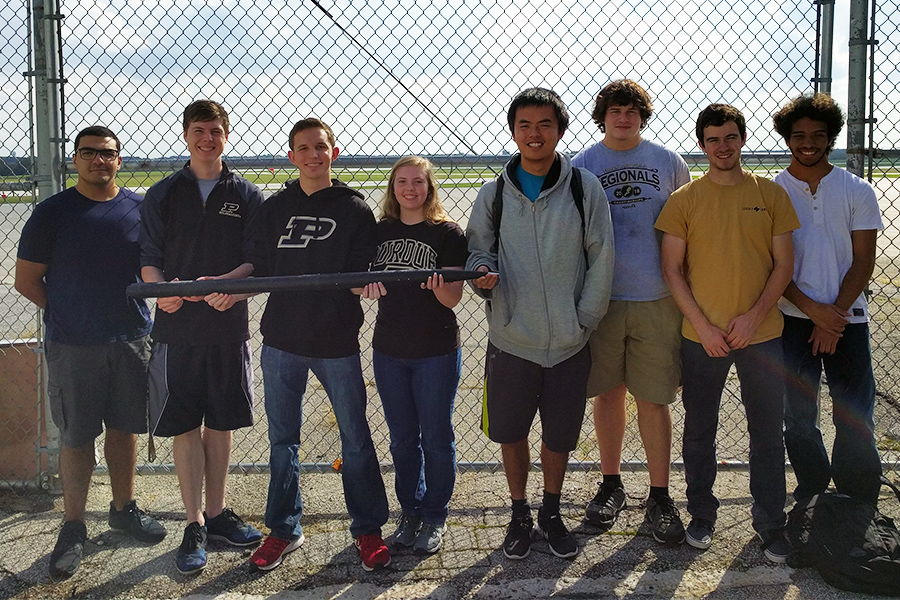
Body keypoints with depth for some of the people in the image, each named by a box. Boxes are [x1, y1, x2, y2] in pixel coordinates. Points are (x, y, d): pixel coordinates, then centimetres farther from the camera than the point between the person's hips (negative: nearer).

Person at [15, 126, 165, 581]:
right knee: (76, 437, 3)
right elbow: (26, 280, 1)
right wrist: (69, 312, 1)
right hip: (72, 346, -3)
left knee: (125, 428, 13)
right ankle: (73, 527, 16)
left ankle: (123, 509, 30)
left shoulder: (140, 208, 4)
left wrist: (129, 308, 3)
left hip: (131, 339, 3)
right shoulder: (52, 213, -3)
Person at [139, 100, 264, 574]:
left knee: (221, 423, 10)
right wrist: (162, 288, -19)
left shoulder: (246, 195, 5)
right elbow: (149, 258, 3)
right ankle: (195, 525, 12)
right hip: (176, 327, 0)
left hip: (228, 325, 1)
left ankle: (217, 513, 24)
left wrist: (223, 282, -20)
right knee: (184, 426, 2)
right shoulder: (163, 194, 6)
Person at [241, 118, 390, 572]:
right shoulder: (274, 208, 10)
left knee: (355, 438, 5)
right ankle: (283, 529, 25)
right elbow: (261, 271, 8)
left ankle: (368, 530, 20)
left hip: (337, 342, -2)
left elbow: (362, 275, -2)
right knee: (282, 439, 10)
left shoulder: (355, 209, 2)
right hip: (282, 341, 3)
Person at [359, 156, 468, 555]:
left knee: (436, 436, 5)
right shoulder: (379, 232, 6)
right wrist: (367, 286, -17)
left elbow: (453, 299, -9)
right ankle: (410, 510, 28)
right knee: (402, 437, 13)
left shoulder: (448, 234, -5)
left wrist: (438, 286, -31)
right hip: (389, 349, 4)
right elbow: (357, 284, 6)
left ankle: (435, 517, 19)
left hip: (437, 350, -3)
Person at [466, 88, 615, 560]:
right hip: (511, 339, 1)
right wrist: (483, 272, -14)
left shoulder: (584, 188, -2)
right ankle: (520, 514, 33)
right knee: (511, 433, 12)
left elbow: (600, 259, 0)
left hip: (568, 342, 0)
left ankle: (551, 512, 36)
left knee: (560, 436, 13)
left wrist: (584, 319, -4)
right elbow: (478, 249, 9)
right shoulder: (494, 193, 1)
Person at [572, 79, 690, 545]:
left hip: (656, 299, 0)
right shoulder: (581, 167, 5)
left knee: (654, 399, 1)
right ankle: (611, 484, 25)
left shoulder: (668, 164, 7)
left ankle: (659, 497, 13)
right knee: (608, 392, 9)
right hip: (601, 298, 1)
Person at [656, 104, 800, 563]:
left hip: (761, 333, 0)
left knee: (767, 433, 7)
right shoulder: (684, 200, 0)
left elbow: (783, 266, 2)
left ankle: (770, 524, 22)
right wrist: (704, 326, -10)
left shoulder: (771, 195, 2)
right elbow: (672, 270, -1)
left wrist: (752, 317, -10)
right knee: (700, 431, 11)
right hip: (701, 336, 0)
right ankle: (702, 515, 28)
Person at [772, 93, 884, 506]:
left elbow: (863, 263, 1)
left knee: (856, 420, 0)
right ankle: (811, 497, 23)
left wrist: (834, 316, -9)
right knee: (798, 417, 5)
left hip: (846, 318, 0)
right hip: (791, 319, 0)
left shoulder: (857, 192, 5)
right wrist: (813, 309, -12)